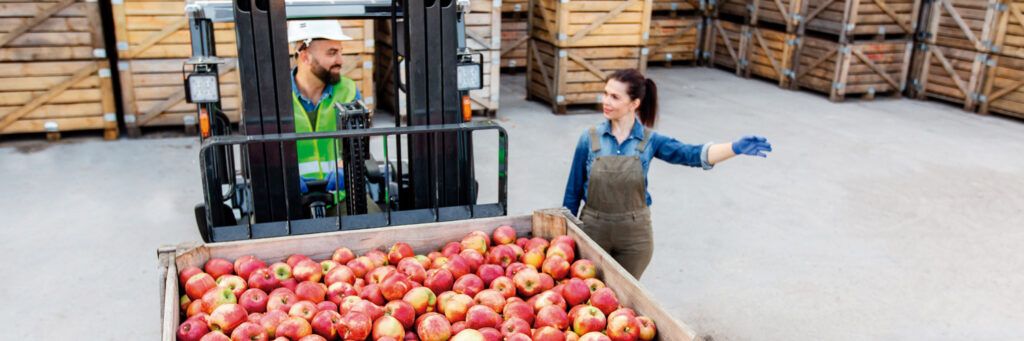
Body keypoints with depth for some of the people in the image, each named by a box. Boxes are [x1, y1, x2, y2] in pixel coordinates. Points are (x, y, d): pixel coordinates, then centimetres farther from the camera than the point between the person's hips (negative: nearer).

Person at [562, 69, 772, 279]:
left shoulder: (649, 141, -7)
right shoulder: (590, 139, -8)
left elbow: (692, 154, -20)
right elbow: (573, 190, -1)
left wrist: (736, 147, -36)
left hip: (634, 234, 0)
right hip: (593, 229, 0)